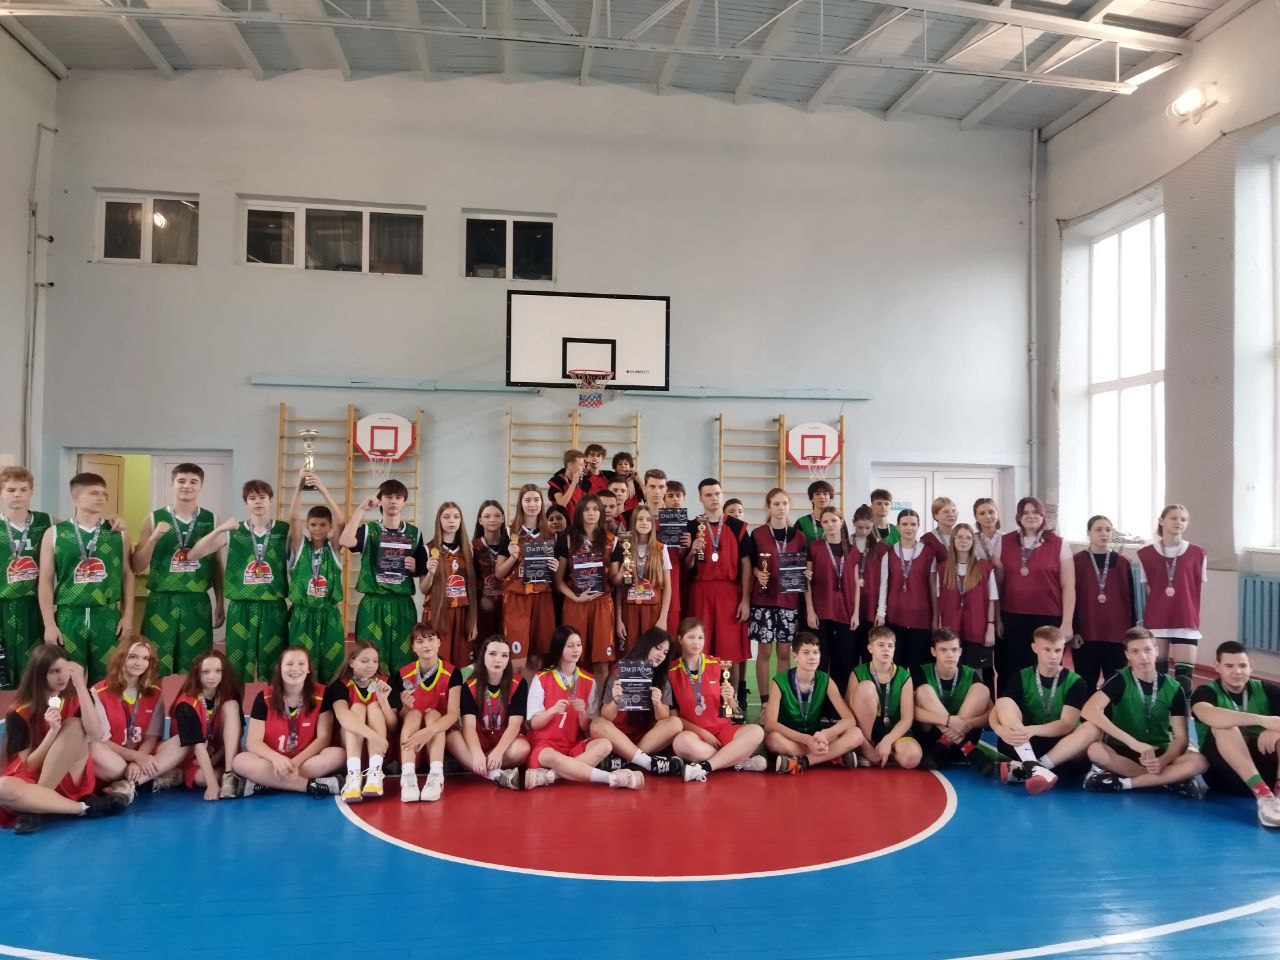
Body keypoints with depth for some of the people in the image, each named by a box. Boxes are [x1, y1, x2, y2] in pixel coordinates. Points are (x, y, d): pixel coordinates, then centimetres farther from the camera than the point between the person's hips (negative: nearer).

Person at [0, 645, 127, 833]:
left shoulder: (75, 698, 0)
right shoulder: (19, 713, -7)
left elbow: (94, 735, -19)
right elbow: (28, 766, -8)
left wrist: (80, 684, -22)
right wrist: (53, 731, -24)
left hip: (70, 780, 2)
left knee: (73, 726, -26)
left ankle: (35, 807, -24)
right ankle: (84, 807, -29)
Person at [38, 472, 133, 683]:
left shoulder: (118, 533, 6)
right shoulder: (54, 533, 2)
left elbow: (128, 575, 8)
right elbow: (45, 581, 2)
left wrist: (128, 616, 3)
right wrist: (49, 624, -3)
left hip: (108, 617, 1)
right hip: (68, 618, -1)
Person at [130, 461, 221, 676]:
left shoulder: (211, 520, 5)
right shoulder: (154, 519, 1)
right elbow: (136, 567, 0)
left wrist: (220, 605, 8)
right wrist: (154, 537, -14)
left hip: (198, 604, 1)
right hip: (161, 603, -1)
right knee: (157, 668, 2)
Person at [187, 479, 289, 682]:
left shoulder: (284, 530, 4)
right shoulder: (233, 532, 3)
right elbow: (193, 555, -4)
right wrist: (219, 529, -15)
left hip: (274, 609, 0)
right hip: (240, 609, 1)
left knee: (272, 669, 4)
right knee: (238, 668, 5)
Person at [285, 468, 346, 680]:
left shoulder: (332, 548, 2)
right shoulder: (299, 546, 2)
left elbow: (341, 521, -15)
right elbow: (292, 517, -13)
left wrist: (322, 488, -21)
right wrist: (299, 485, -18)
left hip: (329, 615, 1)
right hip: (302, 615, 0)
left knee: (330, 669, 4)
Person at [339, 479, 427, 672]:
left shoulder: (414, 533, 8)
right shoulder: (369, 529, 0)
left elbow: (422, 572, 17)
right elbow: (345, 541, -22)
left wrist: (414, 568, -6)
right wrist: (362, 509, -18)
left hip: (403, 605, 2)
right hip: (373, 604, -2)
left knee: (402, 659, 2)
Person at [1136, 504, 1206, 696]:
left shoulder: (1198, 554, 2)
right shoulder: (1146, 554, 2)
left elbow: (1198, 590, 8)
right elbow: (1150, 590, 8)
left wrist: (1190, 614, 7)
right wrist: (1161, 606, 2)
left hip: (1186, 622, 0)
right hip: (1155, 622, 0)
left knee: (1184, 675, -5)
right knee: (1157, 674, 5)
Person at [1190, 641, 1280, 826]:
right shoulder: (1206, 693, -1)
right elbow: (1210, 716, -27)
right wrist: (1263, 720, -34)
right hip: (1225, 774, -2)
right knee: (1223, 724, -28)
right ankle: (1263, 794, -41)